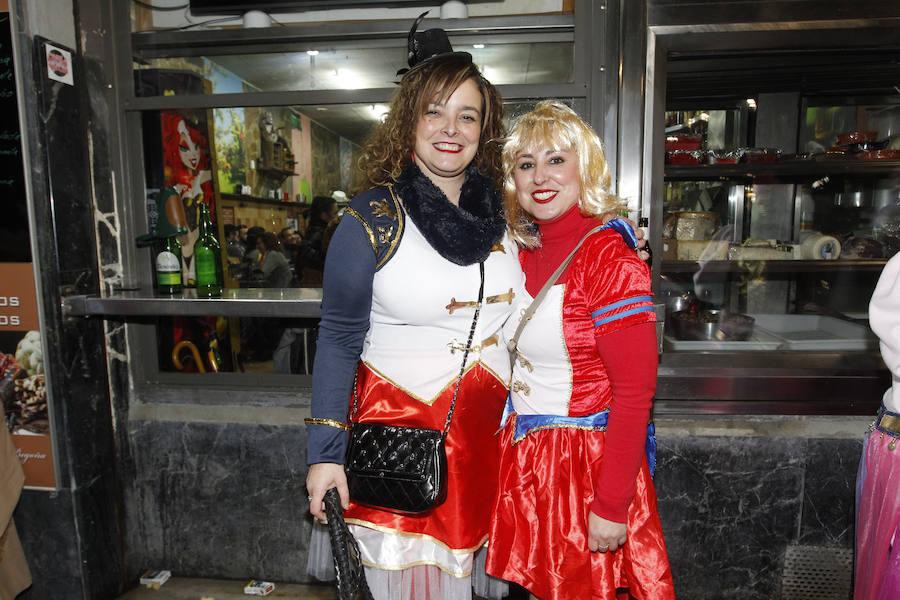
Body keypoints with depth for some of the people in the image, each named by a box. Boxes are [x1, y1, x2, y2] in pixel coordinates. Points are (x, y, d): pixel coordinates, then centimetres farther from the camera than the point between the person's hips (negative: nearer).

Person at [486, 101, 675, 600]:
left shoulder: (611, 261, -17)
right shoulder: (525, 253, 4)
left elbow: (634, 394, -19)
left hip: (585, 461, -6)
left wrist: (611, 506, -18)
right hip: (522, 459, 6)